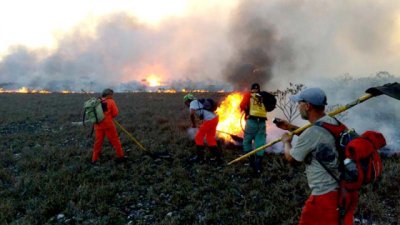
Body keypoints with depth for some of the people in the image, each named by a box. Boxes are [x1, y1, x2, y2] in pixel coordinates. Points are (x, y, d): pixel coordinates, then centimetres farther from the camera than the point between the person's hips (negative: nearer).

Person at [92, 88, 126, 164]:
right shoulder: (111, 102, -5)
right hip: (108, 124, -4)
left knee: (98, 141, 12)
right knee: (115, 140, 6)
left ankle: (94, 159, 16)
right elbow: (115, 113, -6)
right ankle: (120, 156, 12)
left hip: (98, 125, 5)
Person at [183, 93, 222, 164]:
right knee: (210, 138, 20)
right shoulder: (198, 102, 24)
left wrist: (193, 123, -7)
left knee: (198, 137, 5)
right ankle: (217, 156, 22)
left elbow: (192, 113, -21)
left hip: (209, 120, -9)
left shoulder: (193, 103, -2)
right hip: (215, 118, 9)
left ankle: (200, 157, 12)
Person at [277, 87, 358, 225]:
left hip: (327, 196, -8)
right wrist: (291, 127, 25)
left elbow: (291, 158, -6)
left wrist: (286, 142, 14)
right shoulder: (334, 123, 4)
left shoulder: (312, 133, -22)